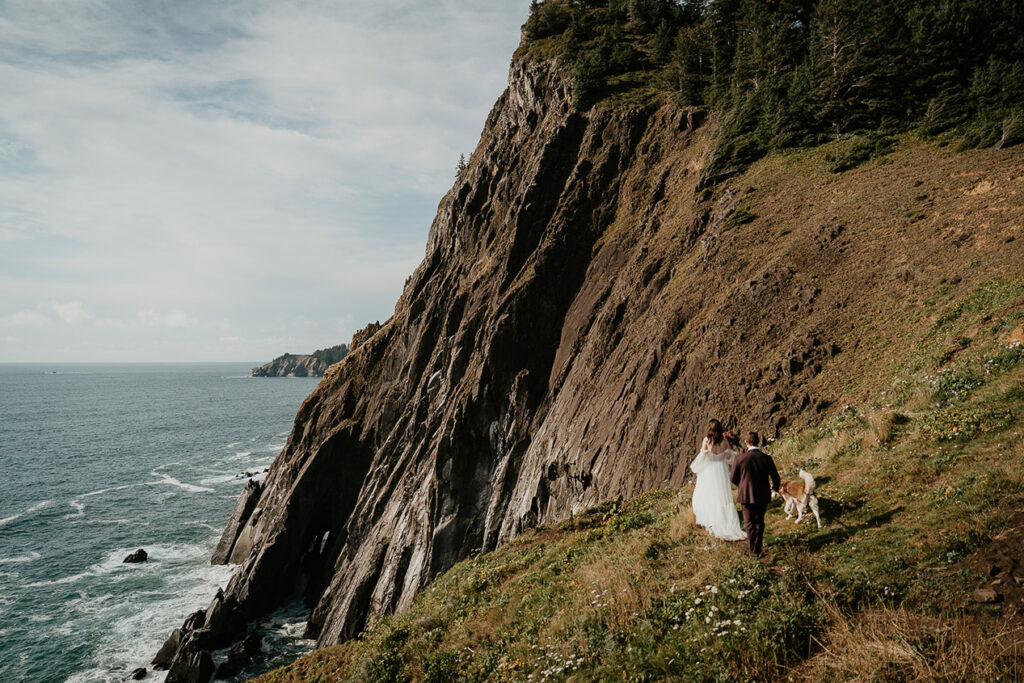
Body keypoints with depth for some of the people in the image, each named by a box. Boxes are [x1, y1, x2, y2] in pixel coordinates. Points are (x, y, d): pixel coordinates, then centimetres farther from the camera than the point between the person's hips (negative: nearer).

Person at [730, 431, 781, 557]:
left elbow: (733, 478, -5)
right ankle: (757, 549, 29)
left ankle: (752, 548, 24)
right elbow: (776, 479, -5)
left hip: (747, 495, -2)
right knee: (759, 521, 21)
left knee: (749, 522, 16)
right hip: (763, 496, 2)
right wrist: (774, 487, 19)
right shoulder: (767, 458, -12)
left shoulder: (740, 458, -16)